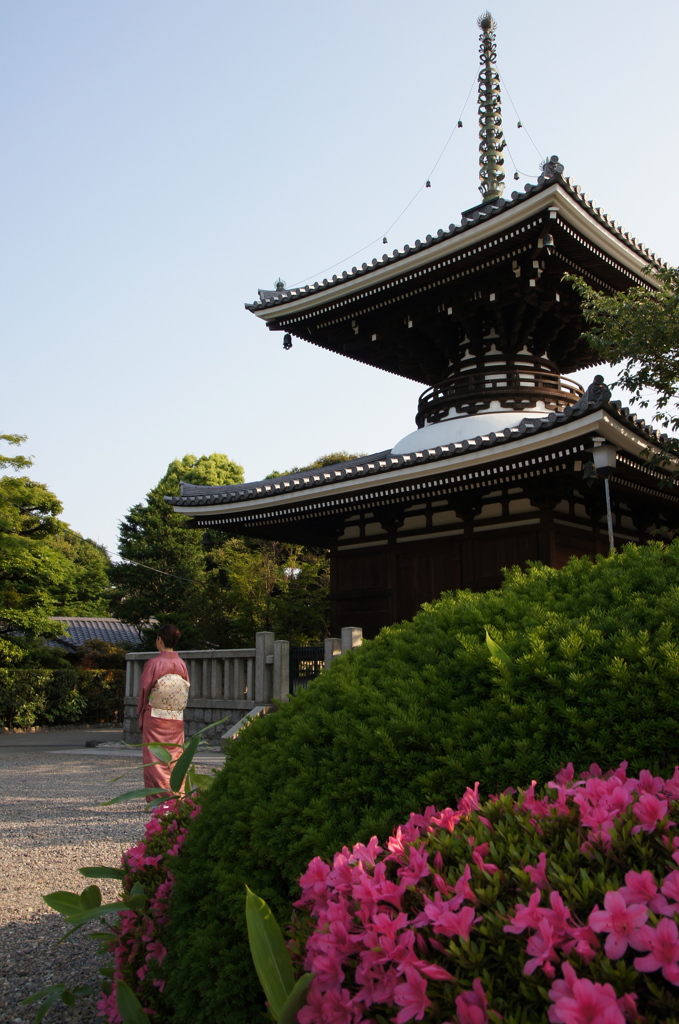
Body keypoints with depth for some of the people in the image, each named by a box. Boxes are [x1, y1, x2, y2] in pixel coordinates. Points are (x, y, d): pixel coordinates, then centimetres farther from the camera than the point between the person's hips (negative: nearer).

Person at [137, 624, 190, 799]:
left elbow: (144, 689, -5)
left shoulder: (154, 663, -10)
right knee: (175, 757, 10)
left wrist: (140, 715, 8)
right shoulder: (181, 664, 2)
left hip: (155, 718, -4)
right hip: (177, 719, 4)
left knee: (155, 759, 3)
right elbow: (186, 691, 8)